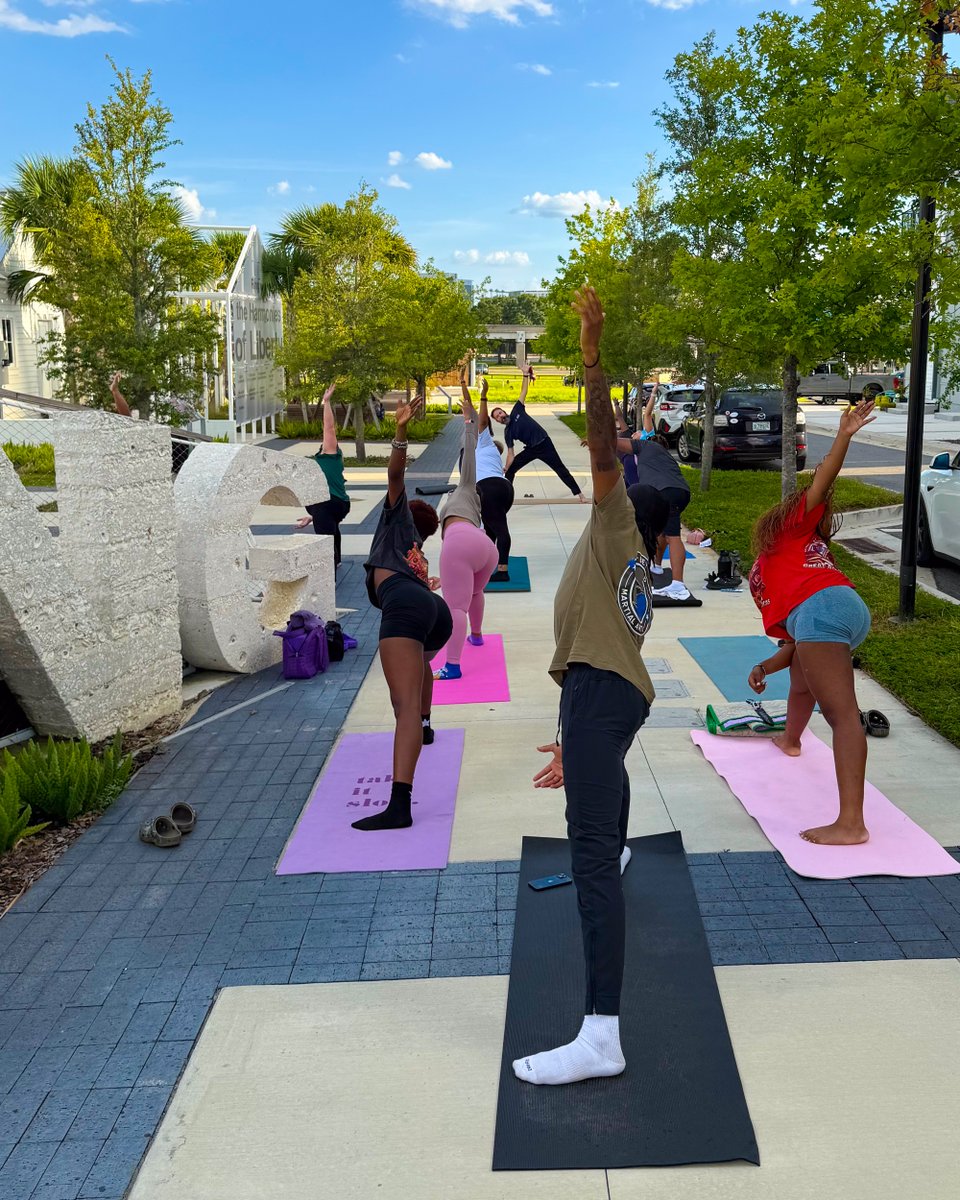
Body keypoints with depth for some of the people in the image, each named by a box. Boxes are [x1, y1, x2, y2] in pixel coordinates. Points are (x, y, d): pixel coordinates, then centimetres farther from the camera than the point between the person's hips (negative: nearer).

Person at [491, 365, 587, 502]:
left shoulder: (516, 411, -3)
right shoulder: (508, 432, -2)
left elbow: (523, 392, -1)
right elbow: (510, 453, -5)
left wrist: (526, 375, -9)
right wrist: (504, 470, -14)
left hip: (544, 444, -2)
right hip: (531, 449, 2)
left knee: (561, 469, 0)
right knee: (510, 470, -4)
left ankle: (579, 493, 3)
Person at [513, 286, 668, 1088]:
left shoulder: (617, 530, 8)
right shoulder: (636, 583, 30)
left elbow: (604, 454, -8)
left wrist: (593, 360, -12)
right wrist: (574, 748, 34)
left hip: (598, 689, -10)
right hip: (617, 692, 10)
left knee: (589, 851, -19)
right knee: (605, 776, 40)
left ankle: (601, 1035, -26)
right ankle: (617, 851, 75)